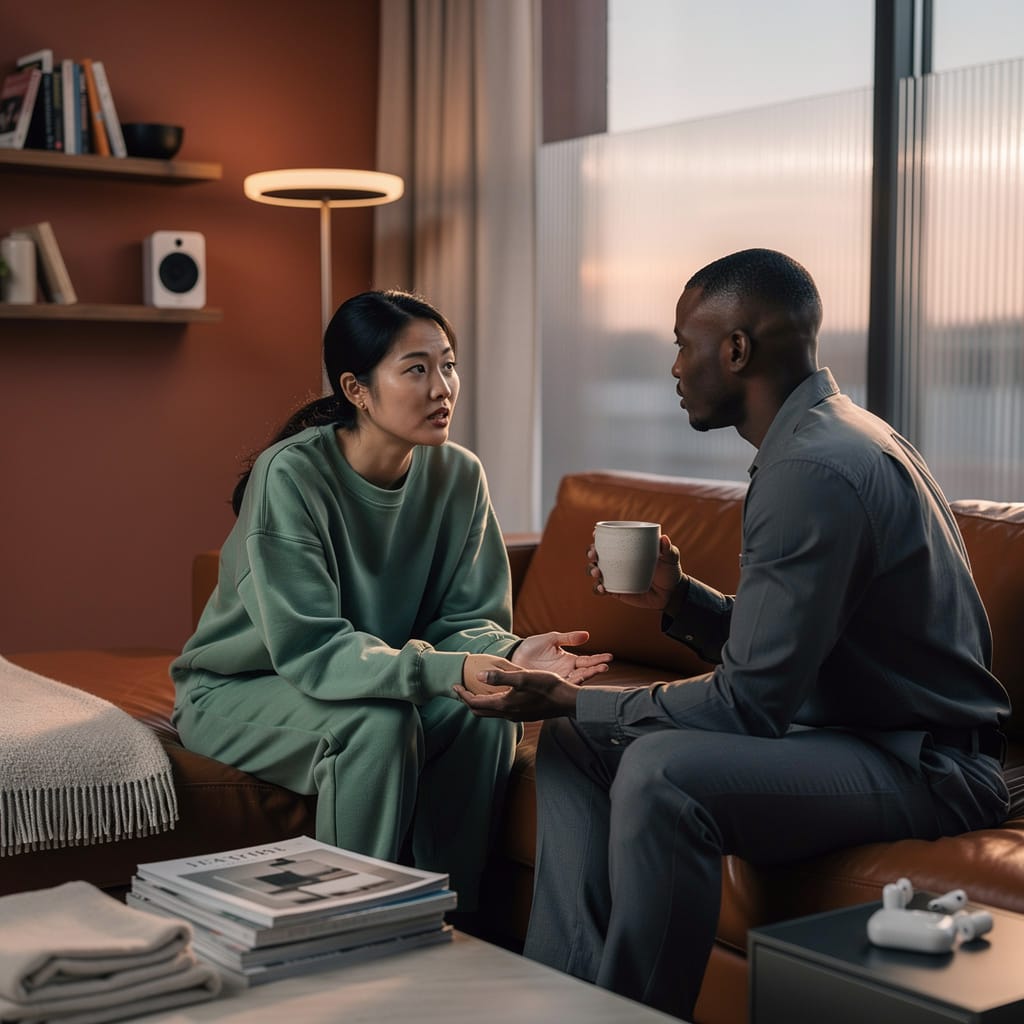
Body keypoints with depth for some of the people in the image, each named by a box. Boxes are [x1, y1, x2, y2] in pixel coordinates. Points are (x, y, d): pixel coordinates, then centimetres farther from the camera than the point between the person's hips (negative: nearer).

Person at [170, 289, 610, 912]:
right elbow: (308, 648, -31)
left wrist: (509, 653, -30)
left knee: (486, 716, -23)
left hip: (377, 677, 5)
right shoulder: (290, 475, -25)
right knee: (379, 722, -33)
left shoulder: (458, 475, -9)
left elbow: (466, 618, -6)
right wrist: (445, 670, -43)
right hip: (242, 691, -4)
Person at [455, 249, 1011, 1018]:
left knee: (662, 770, -35)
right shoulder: (823, 437, 10)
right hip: (847, 725, 11)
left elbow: (748, 704, -24)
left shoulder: (815, 470, -23)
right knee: (573, 742, 8)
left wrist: (573, 701, -15)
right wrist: (679, 599, 3)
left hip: (925, 767, -11)